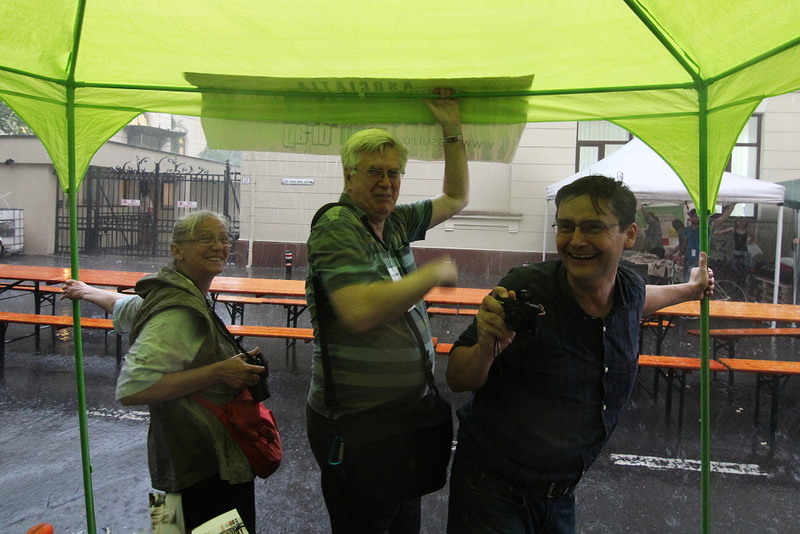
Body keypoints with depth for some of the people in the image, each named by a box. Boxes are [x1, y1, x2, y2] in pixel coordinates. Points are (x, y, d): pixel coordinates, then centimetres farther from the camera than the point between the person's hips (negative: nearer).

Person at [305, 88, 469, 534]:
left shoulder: (395, 223, 8)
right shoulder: (336, 228, -15)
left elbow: (456, 198, 22)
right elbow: (360, 311, -30)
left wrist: (453, 130, 14)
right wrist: (434, 274, -19)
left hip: (404, 413, 8)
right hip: (354, 426, -8)